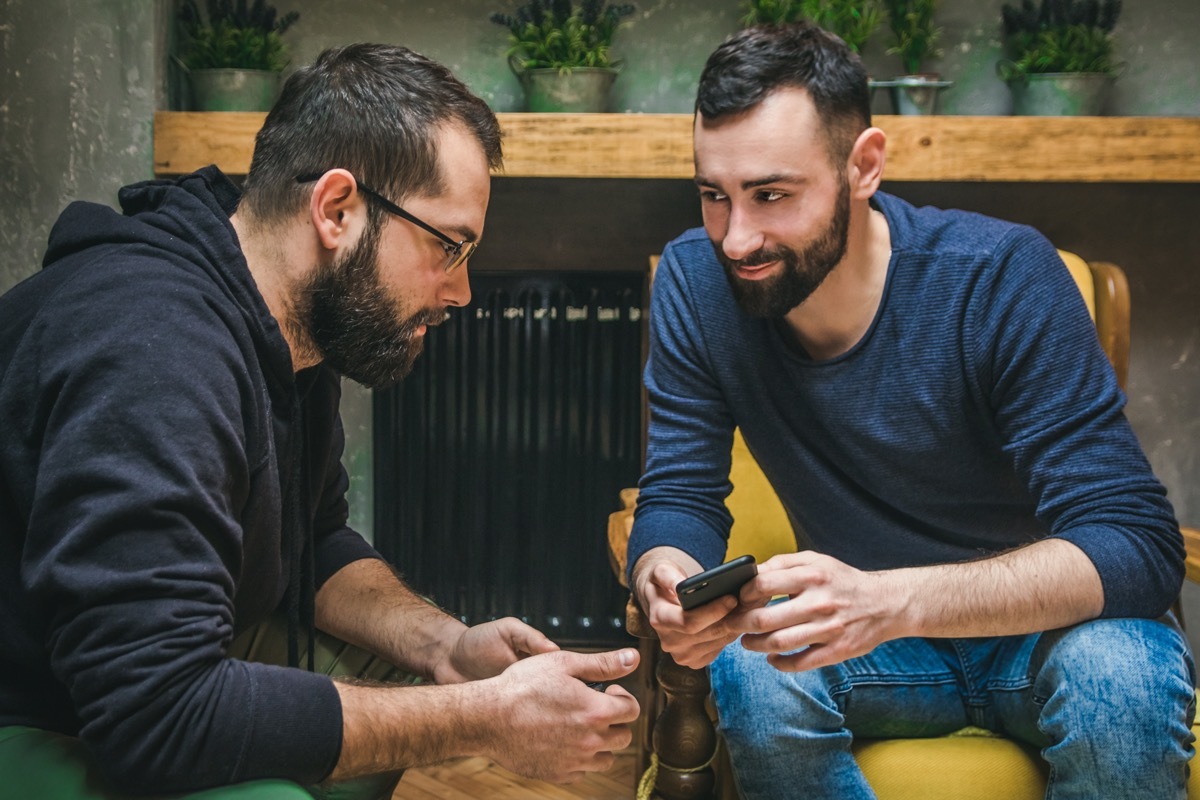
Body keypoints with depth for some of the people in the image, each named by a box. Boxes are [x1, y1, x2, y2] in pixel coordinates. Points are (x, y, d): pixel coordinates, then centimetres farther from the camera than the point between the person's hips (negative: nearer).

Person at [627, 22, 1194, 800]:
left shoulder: (1001, 277, -23)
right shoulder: (696, 280, -13)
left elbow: (1136, 542, -28)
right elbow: (679, 498, -9)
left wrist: (888, 601, -44)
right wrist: (668, 582, -35)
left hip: (1041, 625, -1)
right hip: (871, 635, 2)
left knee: (1122, 675, -34)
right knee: (750, 675, -29)